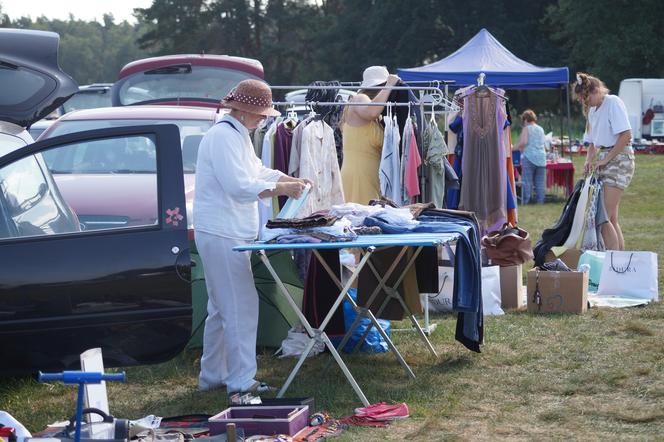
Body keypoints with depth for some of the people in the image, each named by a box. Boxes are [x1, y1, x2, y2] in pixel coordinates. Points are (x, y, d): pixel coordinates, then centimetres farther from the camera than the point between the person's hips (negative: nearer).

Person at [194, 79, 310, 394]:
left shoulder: (238, 135, 16)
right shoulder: (223, 137, -18)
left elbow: (257, 170, 24)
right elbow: (241, 186, -24)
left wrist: (292, 180, 10)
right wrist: (283, 189, -17)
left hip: (226, 233, 11)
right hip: (222, 235, -11)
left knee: (221, 308, 17)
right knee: (241, 307, -9)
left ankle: (212, 375, 27)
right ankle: (241, 382, -5)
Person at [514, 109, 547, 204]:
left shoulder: (527, 129, -3)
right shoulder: (541, 129, 15)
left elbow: (523, 142, -15)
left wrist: (516, 148, 2)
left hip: (529, 158, -5)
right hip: (541, 158, 5)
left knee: (527, 183, -4)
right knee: (540, 183, 7)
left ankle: (525, 203, -8)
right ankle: (540, 202, 6)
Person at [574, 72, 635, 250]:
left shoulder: (613, 102, -9)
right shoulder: (592, 110, 17)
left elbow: (626, 135, -17)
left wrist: (606, 159, -14)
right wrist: (589, 161, 4)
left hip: (619, 157, -9)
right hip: (604, 161, 9)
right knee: (611, 218, 7)